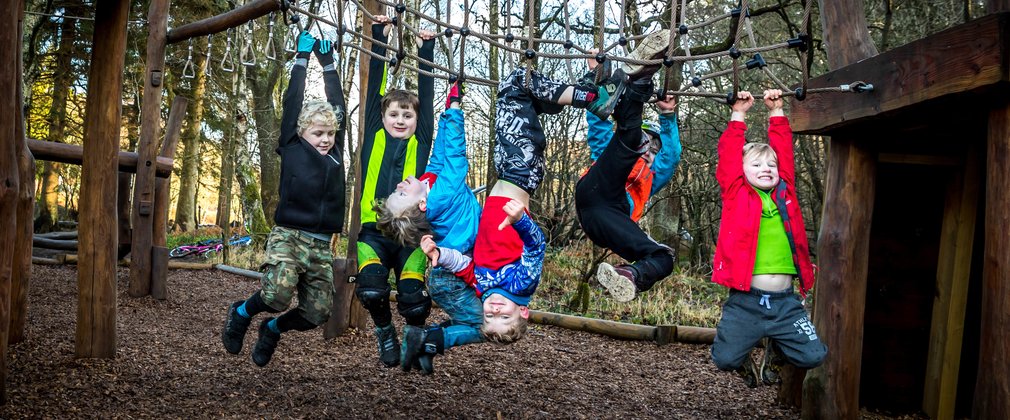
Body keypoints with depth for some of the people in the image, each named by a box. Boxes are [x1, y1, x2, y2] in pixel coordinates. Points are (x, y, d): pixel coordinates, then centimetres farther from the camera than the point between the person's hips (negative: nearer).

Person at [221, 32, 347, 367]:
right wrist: (302, 58, 7)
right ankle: (242, 312, 9)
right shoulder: (292, 149, 2)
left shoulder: (335, 153, 11)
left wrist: (328, 62, 22)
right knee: (277, 295, -26)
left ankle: (273, 329, 32)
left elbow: (338, 104, 17)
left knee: (318, 312, 0)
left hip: (321, 245, 5)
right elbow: (292, 103, 1)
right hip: (288, 236, -4)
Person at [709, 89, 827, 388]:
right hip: (745, 301, -3)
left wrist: (776, 112, 17)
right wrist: (738, 114, 4)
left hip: (785, 301, 3)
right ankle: (745, 359, 31)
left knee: (813, 356, -2)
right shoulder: (737, 194, 2)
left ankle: (774, 350, 31)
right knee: (725, 359, -7)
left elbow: (784, 150, 12)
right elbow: (729, 155, -2)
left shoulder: (785, 192, 10)